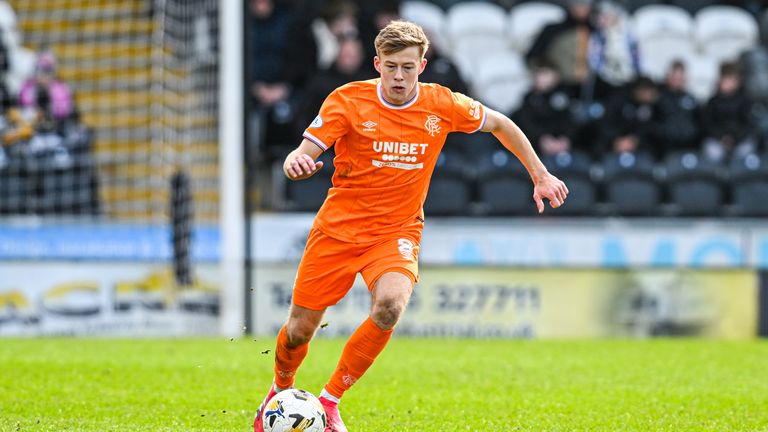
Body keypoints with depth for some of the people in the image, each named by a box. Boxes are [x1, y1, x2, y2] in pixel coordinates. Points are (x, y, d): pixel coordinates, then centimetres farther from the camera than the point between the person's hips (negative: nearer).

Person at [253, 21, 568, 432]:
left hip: (396, 231, 0)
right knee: (299, 329, 2)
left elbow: (499, 124, 12)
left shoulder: (442, 105, -5)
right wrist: (297, 163, -41)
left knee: (390, 305, -30)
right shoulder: (348, 100, -11)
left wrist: (540, 175, 12)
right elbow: (301, 156, -16)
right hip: (339, 225, 0)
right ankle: (280, 391, 38)